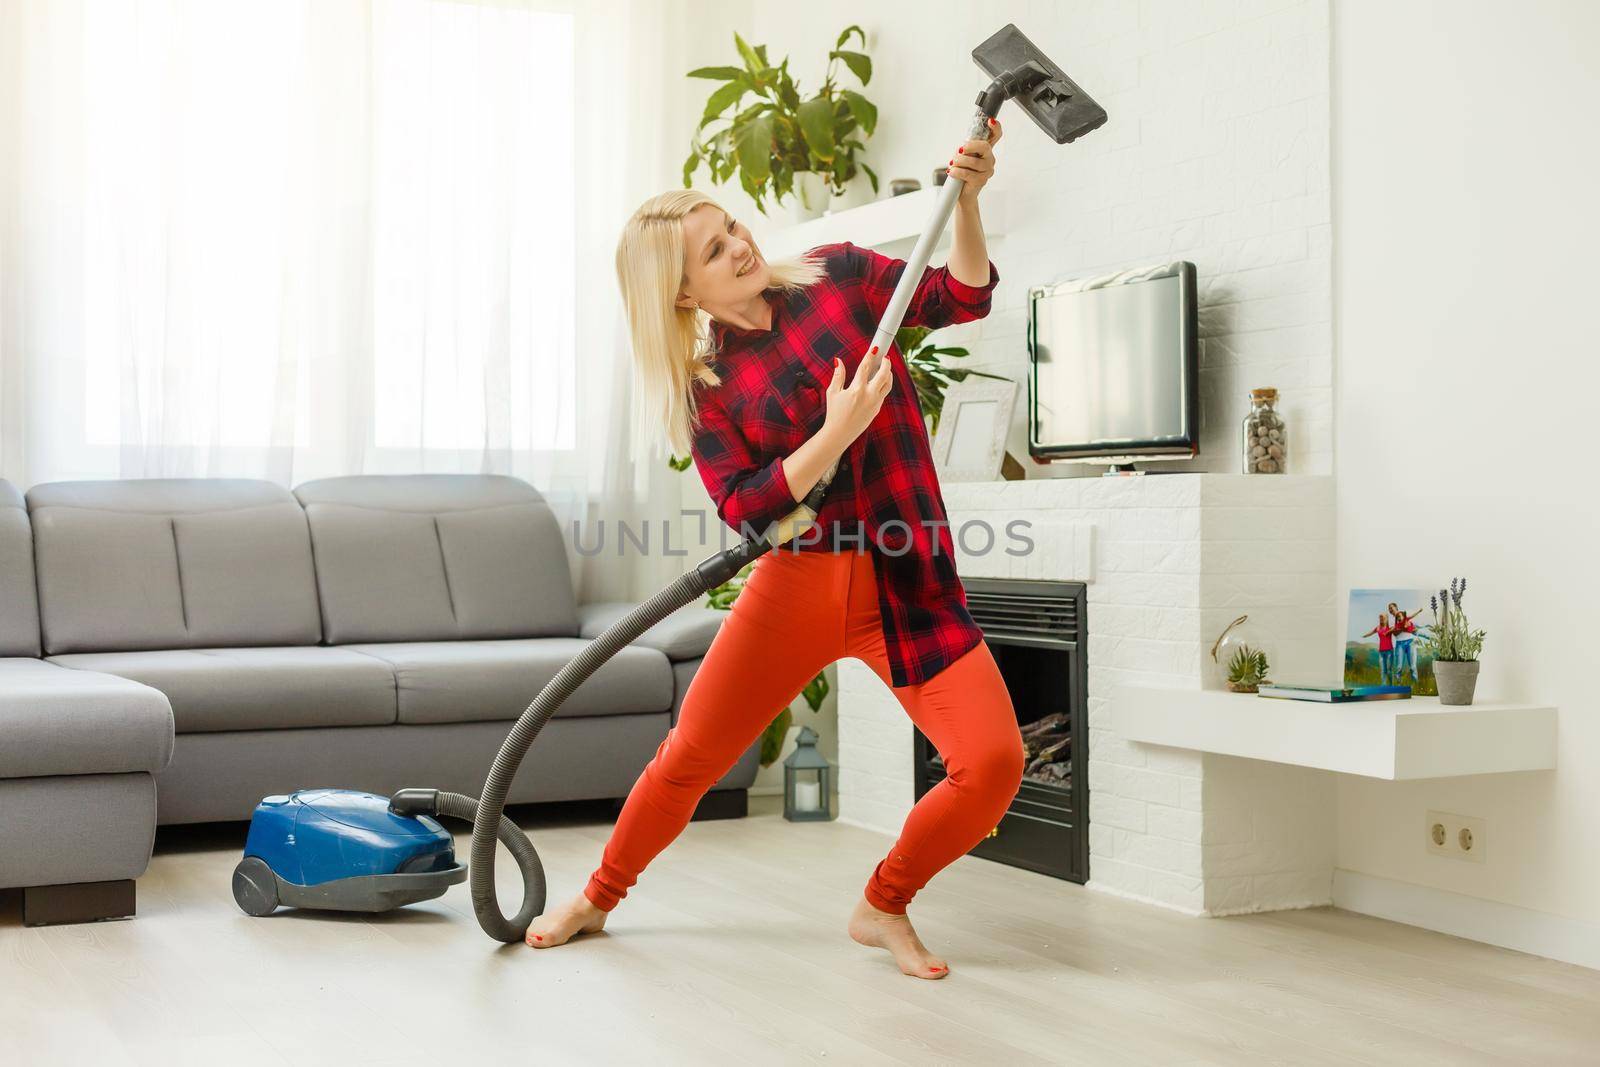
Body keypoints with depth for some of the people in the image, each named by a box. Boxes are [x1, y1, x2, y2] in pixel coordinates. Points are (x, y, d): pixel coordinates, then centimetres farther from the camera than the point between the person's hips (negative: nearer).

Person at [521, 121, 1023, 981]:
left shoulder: (838, 276, 2)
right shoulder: (703, 385, 0)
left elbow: (963, 297, 11)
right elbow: (744, 508, -9)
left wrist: (965, 200, -5)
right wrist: (835, 435, -20)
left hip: (912, 587, 0)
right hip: (795, 586, 0)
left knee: (994, 762, -16)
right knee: (690, 758, 7)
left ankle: (883, 907, 9)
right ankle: (599, 897, 35)